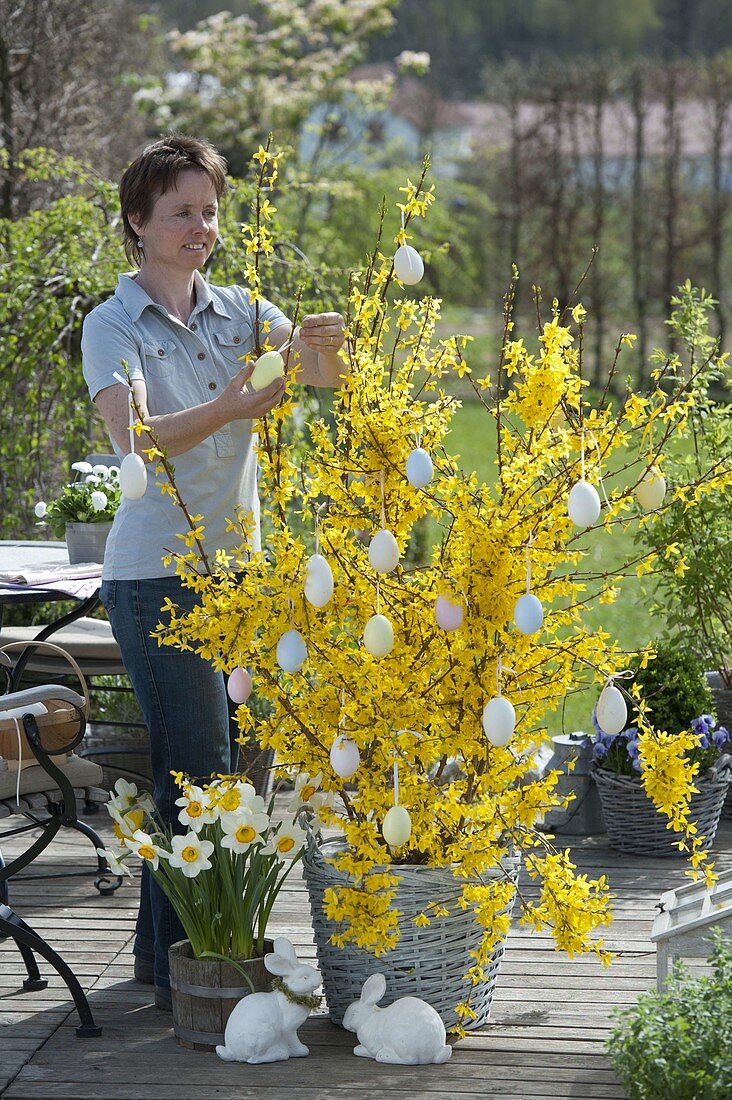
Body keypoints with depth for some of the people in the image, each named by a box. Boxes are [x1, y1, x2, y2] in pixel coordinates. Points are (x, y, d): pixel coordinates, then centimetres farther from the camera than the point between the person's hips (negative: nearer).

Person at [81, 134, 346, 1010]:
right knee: (194, 775, -9)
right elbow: (134, 436, -23)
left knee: (234, 769, 9)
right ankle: (179, 970, -1)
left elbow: (324, 371, -2)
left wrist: (322, 346, -25)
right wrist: (226, 408, -39)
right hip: (157, 576, -6)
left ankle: (160, 951, 23)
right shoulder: (112, 328, -6)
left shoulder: (237, 312, 10)